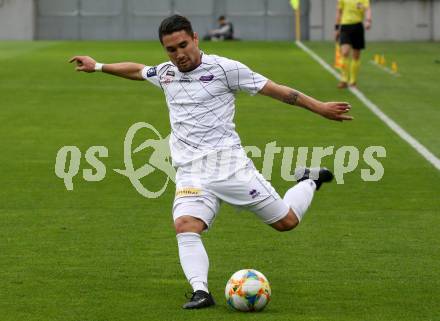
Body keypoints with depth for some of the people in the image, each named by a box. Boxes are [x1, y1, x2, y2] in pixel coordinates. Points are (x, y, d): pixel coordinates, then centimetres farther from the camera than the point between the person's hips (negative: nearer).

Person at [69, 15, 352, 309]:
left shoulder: (224, 68, -4)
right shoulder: (165, 73, 12)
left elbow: (275, 90, -2)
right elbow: (136, 69, 35)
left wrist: (320, 108, -4)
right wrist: (98, 67, 41)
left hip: (229, 163, -3)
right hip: (191, 172, 4)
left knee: (286, 221, 1)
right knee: (185, 225, -25)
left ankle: (310, 183, 31)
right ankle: (201, 292, -31)